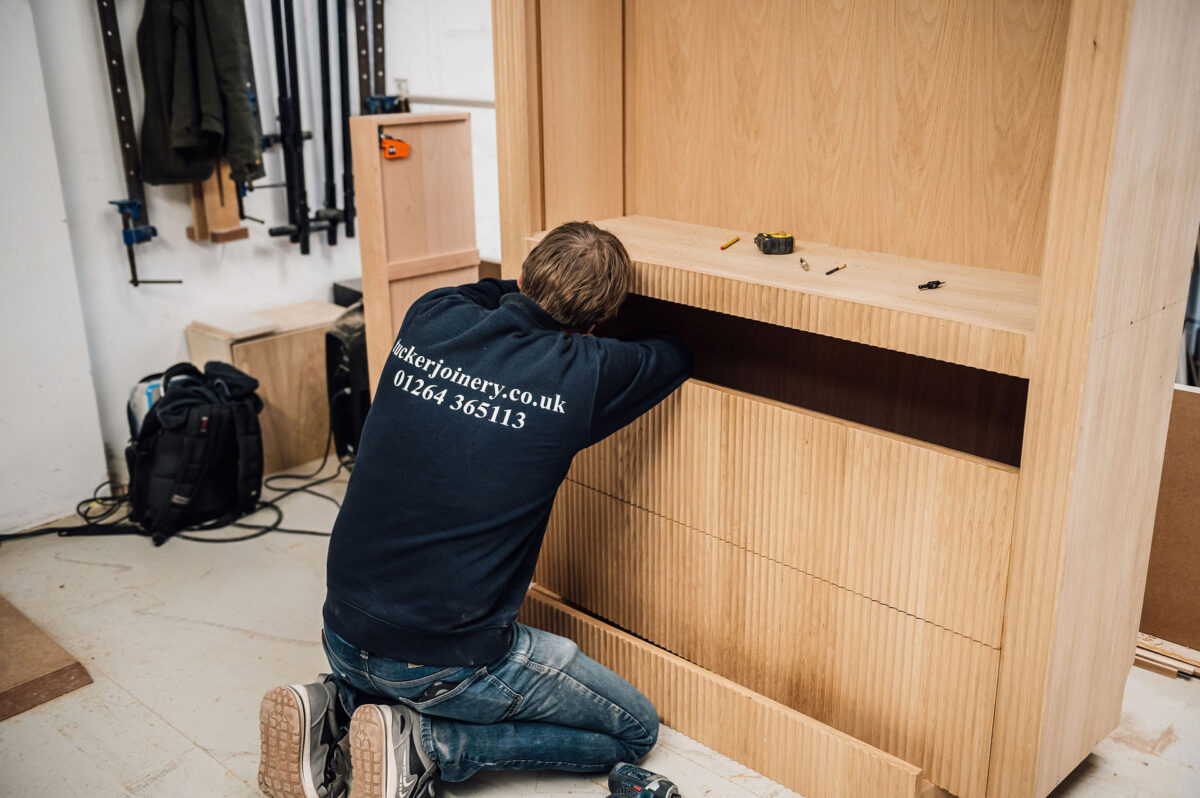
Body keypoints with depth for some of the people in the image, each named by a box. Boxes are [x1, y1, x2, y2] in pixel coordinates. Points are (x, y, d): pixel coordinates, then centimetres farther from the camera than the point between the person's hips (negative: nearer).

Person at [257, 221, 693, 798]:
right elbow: (675, 356, 7)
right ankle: (424, 743, -3)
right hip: (440, 661, -6)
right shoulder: (579, 374, -16)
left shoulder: (430, 319, -4)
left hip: (343, 635, 7)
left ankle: (332, 708, 11)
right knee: (635, 729, 11)